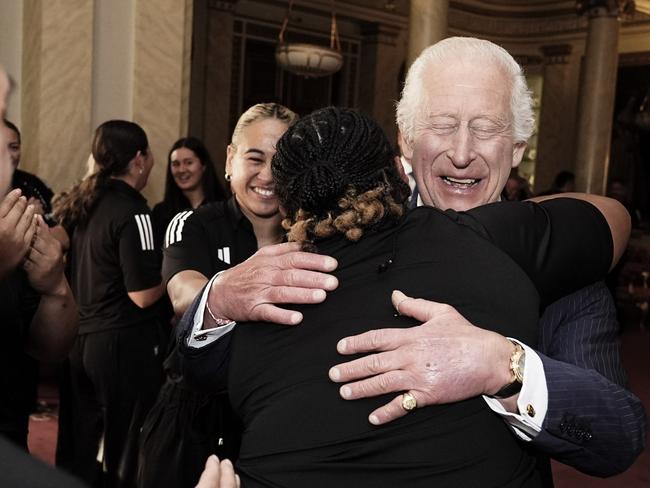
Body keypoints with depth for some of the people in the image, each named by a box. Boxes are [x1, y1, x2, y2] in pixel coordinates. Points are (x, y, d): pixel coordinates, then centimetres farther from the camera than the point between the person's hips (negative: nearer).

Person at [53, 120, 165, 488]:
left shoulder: (79, 204, 6)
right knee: (125, 449, 8)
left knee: (80, 448, 16)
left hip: (78, 338, 7)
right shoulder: (132, 212, -16)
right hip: (123, 343, -7)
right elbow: (143, 295, -19)